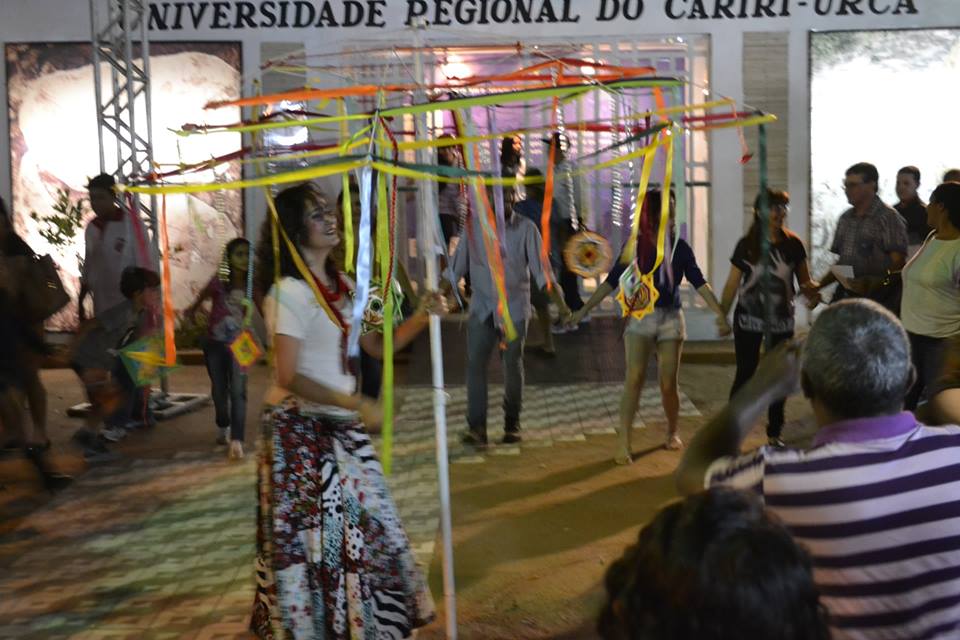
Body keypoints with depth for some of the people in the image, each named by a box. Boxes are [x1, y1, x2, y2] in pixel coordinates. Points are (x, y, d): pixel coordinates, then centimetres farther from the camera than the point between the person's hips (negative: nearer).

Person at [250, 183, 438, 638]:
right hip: (299, 430, -8)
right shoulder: (289, 292, -15)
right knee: (313, 536, 1)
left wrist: (422, 317, -2)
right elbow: (288, 377, -21)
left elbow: (377, 347, 13)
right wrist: (356, 403, -24)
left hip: (341, 429, 8)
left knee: (361, 528, 13)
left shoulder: (342, 286, 9)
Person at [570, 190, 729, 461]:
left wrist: (720, 313, -12)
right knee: (634, 379, -13)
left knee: (669, 383, 4)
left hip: (670, 319, 1)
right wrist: (584, 310, -4)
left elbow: (699, 282, -2)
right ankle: (623, 442, -11)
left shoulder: (679, 247, 0)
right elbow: (613, 280, 0)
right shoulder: (636, 246, -1)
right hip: (640, 318, -1)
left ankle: (673, 432, 29)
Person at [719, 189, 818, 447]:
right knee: (745, 373, 2)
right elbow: (732, 284, 0)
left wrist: (811, 288, -21)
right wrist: (721, 316, -3)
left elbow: (804, 280, 2)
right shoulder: (746, 245, -4)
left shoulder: (793, 244, -1)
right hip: (748, 320, -2)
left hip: (782, 320, 2)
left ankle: (775, 433, 19)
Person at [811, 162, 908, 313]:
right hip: (844, 298, 6)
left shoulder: (888, 218, -6)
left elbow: (898, 264, -12)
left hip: (877, 300, -6)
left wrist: (872, 284, -27)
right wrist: (818, 286, 10)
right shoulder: (846, 219, 14)